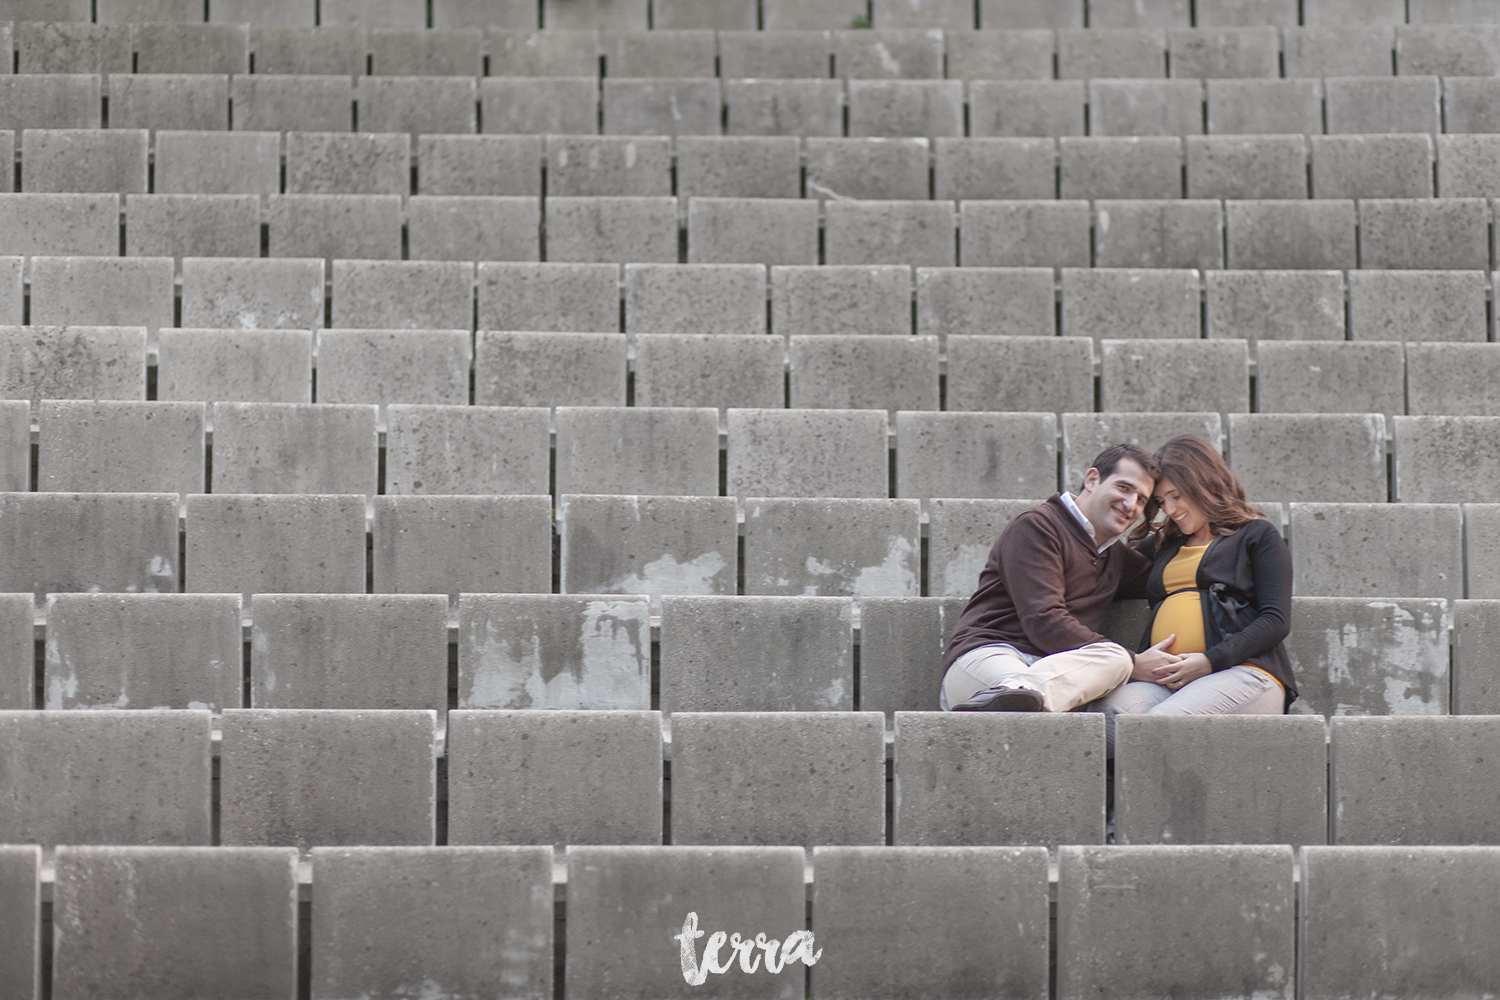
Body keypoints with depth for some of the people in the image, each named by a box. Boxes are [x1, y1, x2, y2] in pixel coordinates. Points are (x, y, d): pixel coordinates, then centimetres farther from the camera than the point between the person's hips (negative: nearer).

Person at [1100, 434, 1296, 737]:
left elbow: (1276, 621, 3)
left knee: (1161, 724, -37)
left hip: (1243, 670, -5)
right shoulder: (1162, 545, 33)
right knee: (1112, 713, -33)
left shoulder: (1257, 535, 15)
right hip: (1163, 677, 5)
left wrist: (1210, 661, -11)